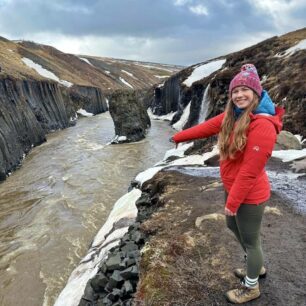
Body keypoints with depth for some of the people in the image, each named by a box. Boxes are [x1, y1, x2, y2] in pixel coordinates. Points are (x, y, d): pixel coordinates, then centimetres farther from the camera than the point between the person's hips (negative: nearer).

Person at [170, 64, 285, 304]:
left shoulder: (263, 126, -27)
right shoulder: (233, 116, 0)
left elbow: (249, 172, -26)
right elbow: (207, 127, 11)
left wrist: (232, 203, -18)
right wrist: (179, 137, 20)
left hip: (250, 195, -9)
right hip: (233, 187, 9)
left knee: (250, 239, 12)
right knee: (233, 226, 27)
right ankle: (257, 267, 54)